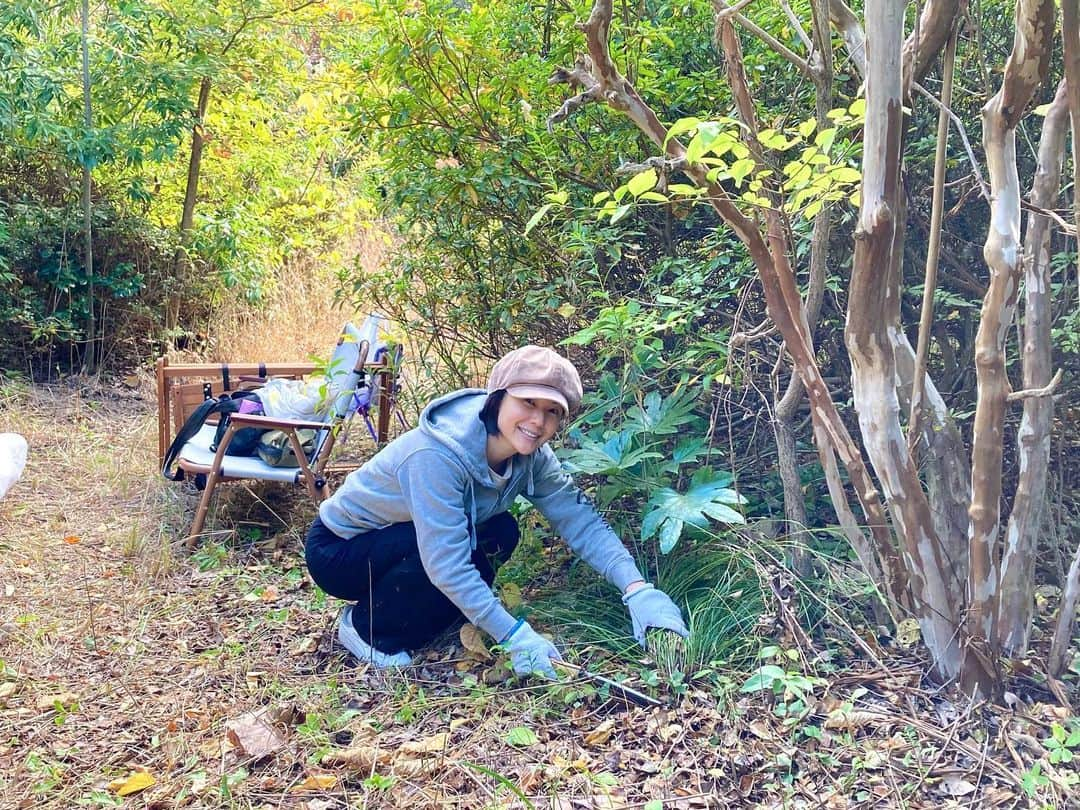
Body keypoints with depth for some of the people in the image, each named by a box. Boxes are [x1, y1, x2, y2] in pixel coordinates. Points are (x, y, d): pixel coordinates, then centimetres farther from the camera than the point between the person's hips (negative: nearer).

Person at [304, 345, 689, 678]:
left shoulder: (530, 455, -12)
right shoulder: (438, 455, -35)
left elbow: (579, 518, -14)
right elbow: (447, 565, -37)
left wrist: (636, 588, -27)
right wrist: (515, 636, -37)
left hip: (394, 538, 7)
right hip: (337, 550, -7)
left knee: (502, 534, -10)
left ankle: (407, 625, 7)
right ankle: (364, 626, -4)